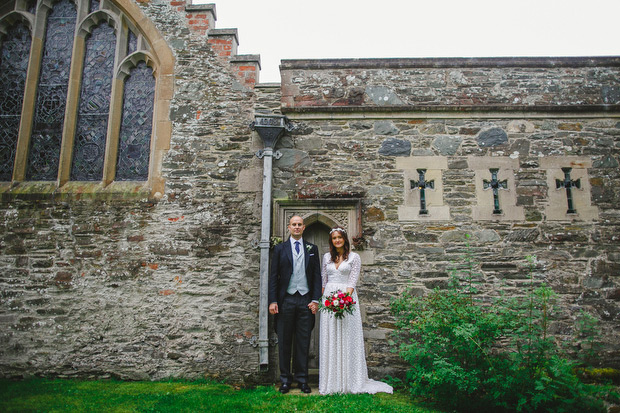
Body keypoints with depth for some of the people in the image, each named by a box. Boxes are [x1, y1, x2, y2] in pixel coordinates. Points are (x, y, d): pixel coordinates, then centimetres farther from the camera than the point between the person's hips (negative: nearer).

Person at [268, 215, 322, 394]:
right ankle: (286, 379, 17)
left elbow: (317, 276, 7)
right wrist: (273, 301, -5)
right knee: (284, 342, 6)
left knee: (303, 342, 6)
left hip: (306, 300, 1)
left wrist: (315, 299, -2)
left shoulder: (312, 249, 10)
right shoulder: (280, 248, 6)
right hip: (286, 300, -1)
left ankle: (302, 379, 16)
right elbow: (273, 276, 3)